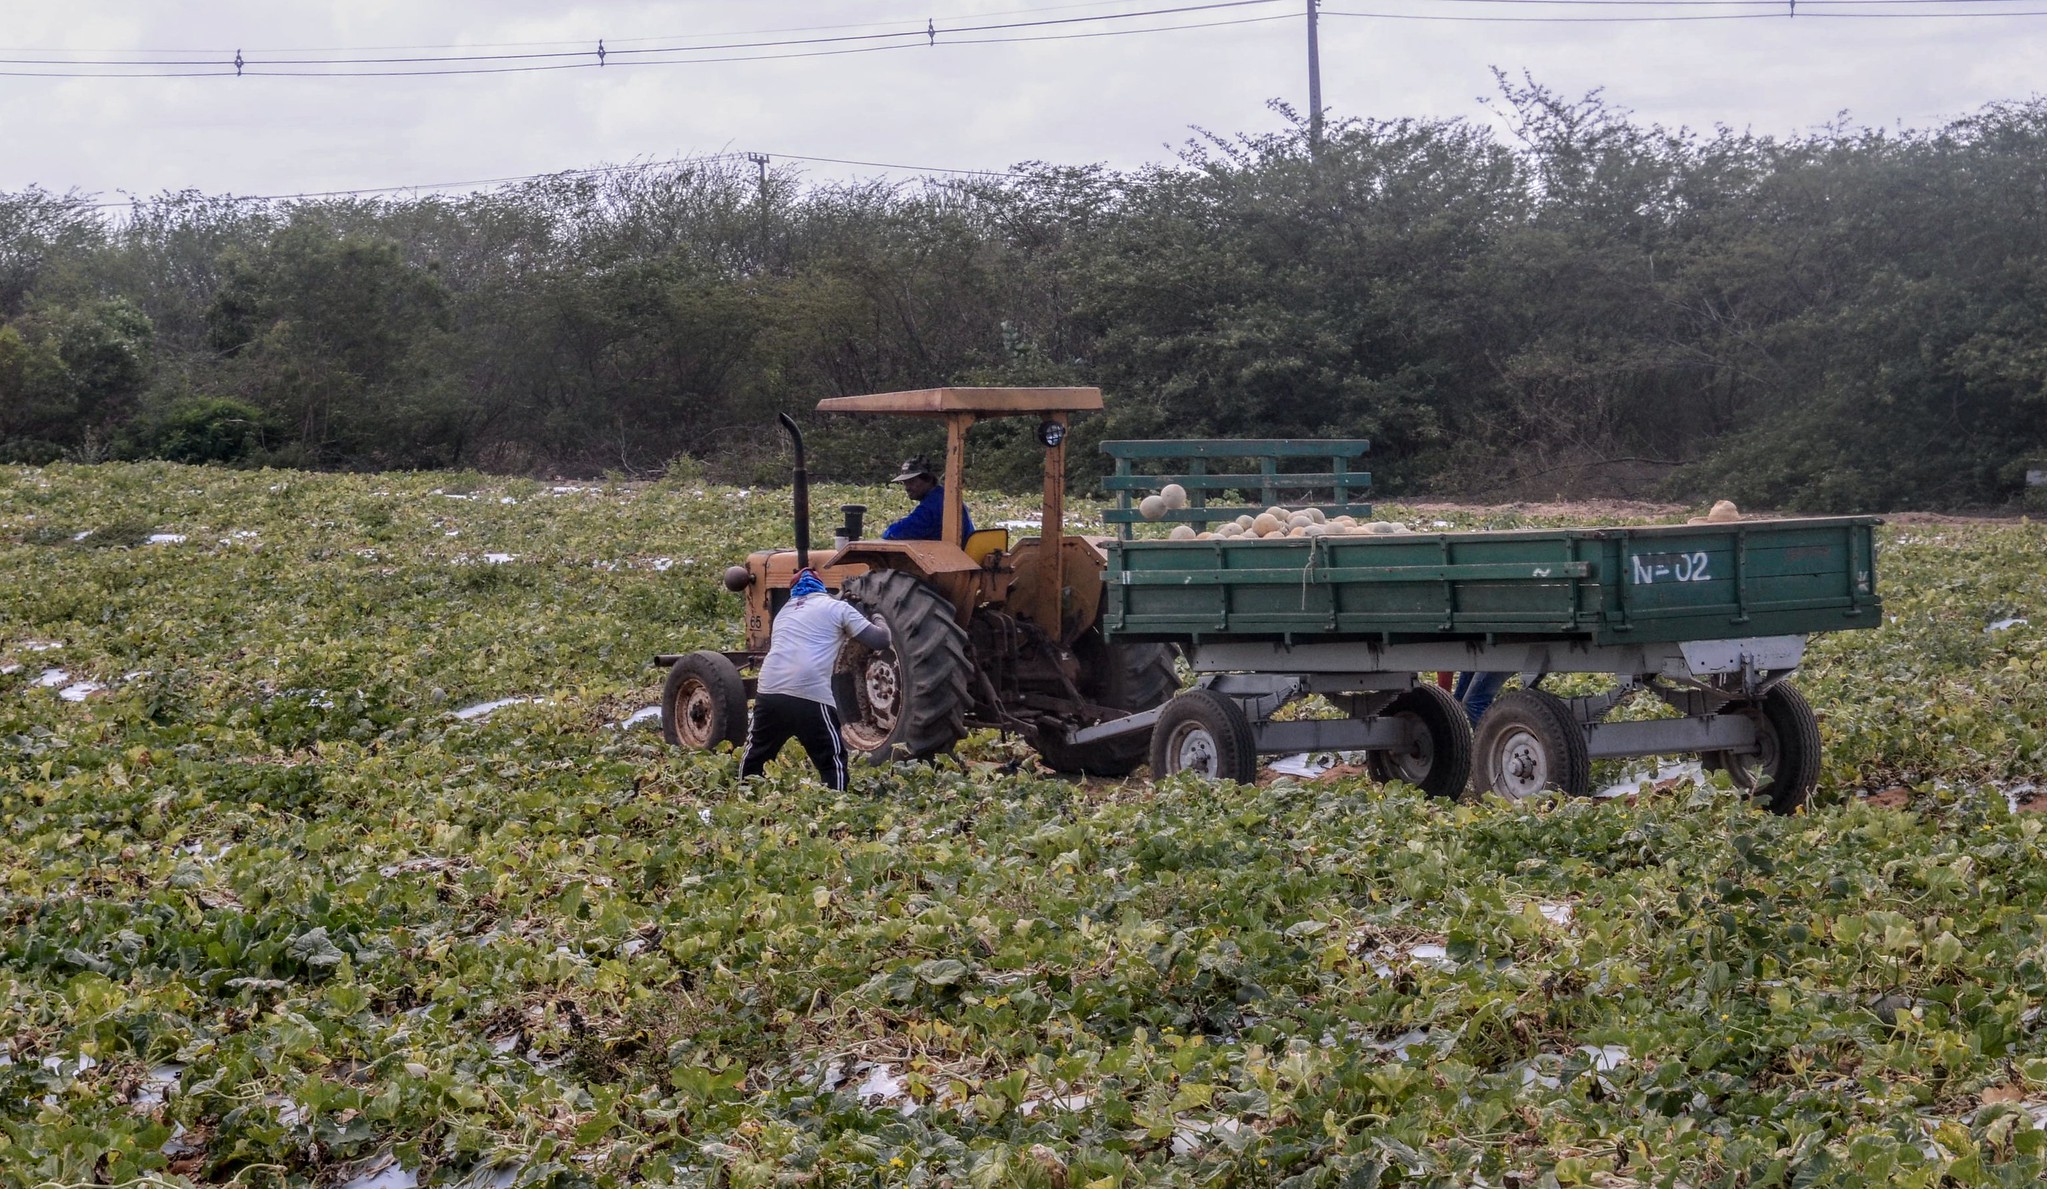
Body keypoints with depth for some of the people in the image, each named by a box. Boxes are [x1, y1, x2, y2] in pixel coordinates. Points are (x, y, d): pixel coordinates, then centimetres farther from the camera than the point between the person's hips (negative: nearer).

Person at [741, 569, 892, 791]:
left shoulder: (784, 612, 28)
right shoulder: (837, 608, 12)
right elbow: (879, 641, 7)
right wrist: (883, 627, 29)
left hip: (770, 691, 5)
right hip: (811, 697, -4)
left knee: (754, 756, 21)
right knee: (832, 761, 8)